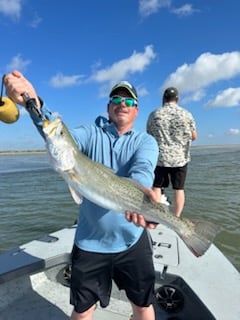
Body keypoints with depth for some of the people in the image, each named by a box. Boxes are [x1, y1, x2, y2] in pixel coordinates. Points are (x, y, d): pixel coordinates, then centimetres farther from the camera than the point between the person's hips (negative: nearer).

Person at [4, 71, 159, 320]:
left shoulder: (145, 141, -1)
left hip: (132, 240, 0)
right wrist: (34, 103, -37)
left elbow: (143, 168, -22)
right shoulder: (91, 133, 1)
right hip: (89, 241, 1)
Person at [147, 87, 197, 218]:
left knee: (157, 187, 8)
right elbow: (194, 136, 5)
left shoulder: (154, 114, 1)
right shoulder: (186, 114, 0)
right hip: (180, 158, 0)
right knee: (179, 189, 7)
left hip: (159, 157, 0)